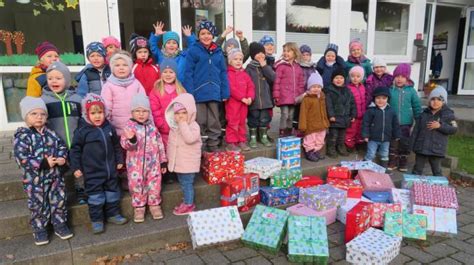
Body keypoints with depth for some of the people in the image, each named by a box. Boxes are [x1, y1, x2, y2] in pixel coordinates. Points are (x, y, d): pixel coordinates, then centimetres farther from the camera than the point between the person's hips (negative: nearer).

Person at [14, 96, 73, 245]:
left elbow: (61, 146, 11)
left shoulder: (50, 133, 3)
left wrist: (62, 158, -11)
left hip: (55, 177, 4)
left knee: (59, 202, 12)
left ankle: (60, 225, 30)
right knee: (38, 206, 10)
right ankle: (39, 230, 29)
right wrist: (44, 163, -25)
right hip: (35, 180, -4)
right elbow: (22, 158, -21)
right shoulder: (22, 136, -14)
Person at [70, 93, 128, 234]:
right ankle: (97, 220, 18)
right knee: (95, 197, 4)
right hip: (92, 173, -4)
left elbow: (116, 146, 12)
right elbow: (75, 150, -6)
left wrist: (119, 160, 14)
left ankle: (113, 214, 32)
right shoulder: (82, 131, -10)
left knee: (112, 193, 15)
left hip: (110, 170, 4)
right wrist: (76, 167, -8)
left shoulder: (109, 128, 2)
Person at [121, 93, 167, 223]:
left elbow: (160, 144, 7)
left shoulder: (152, 126, 1)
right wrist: (131, 140, -39)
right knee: (136, 185, 7)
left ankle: (154, 205, 28)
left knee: (154, 184, 10)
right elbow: (124, 144, -15)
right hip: (136, 164, -2)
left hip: (153, 163, 2)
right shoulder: (129, 126, -7)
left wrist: (163, 161, 8)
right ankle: (139, 207, 25)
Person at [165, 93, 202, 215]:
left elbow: (190, 139, -34)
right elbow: (170, 142, 15)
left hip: (189, 163, -8)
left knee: (187, 183, 0)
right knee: (182, 183, 18)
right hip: (178, 161, 8)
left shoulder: (194, 126, -16)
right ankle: (187, 202, 31)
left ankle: (189, 204, 13)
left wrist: (183, 124, -29)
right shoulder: (174, 126, 7)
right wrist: (169, 157, 15)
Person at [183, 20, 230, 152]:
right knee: (200, 122, 5)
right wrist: (189, 93, -13)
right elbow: (188, 73, -6)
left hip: (214, 92, 4)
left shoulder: (218, 52, 10)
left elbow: (223, 73, 10)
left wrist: (225, 93, 4)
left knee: (214, 121, 12)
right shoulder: (193, 50, -2)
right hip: (198, 92, -3)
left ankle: (213, 145, 26)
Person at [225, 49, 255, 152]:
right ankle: (231, 143, 3)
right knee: (233, 123, -3)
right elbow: (231, 89, -17)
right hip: (232, 102, -7)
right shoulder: (228, 74, -7)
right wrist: (242, 98, -18)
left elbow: (251, 86, 8)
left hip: (244, 102, 7)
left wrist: (250, 97, -8)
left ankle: (242, 141, 22)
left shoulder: (244, 74, 15)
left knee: (242, 122, 13)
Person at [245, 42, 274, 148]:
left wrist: (264, 66, -8)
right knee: (253, 119, 6)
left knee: (264, 119, 10)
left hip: (265, 98, 3)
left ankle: (264, 137, 23)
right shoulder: (249, 68, -3)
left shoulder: (267, 66, 10)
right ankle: (253, 138, 16)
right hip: (253, 99, -3)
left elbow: (273, 78, -6)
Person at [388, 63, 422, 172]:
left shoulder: (411, 90, -2)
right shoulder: (390, 89, -5)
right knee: (392, 143, 7)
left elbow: (417, 107, 4)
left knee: (404, 143, 10)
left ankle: (403, 163, 26)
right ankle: (392, 163, 22)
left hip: (406, 123, 1)